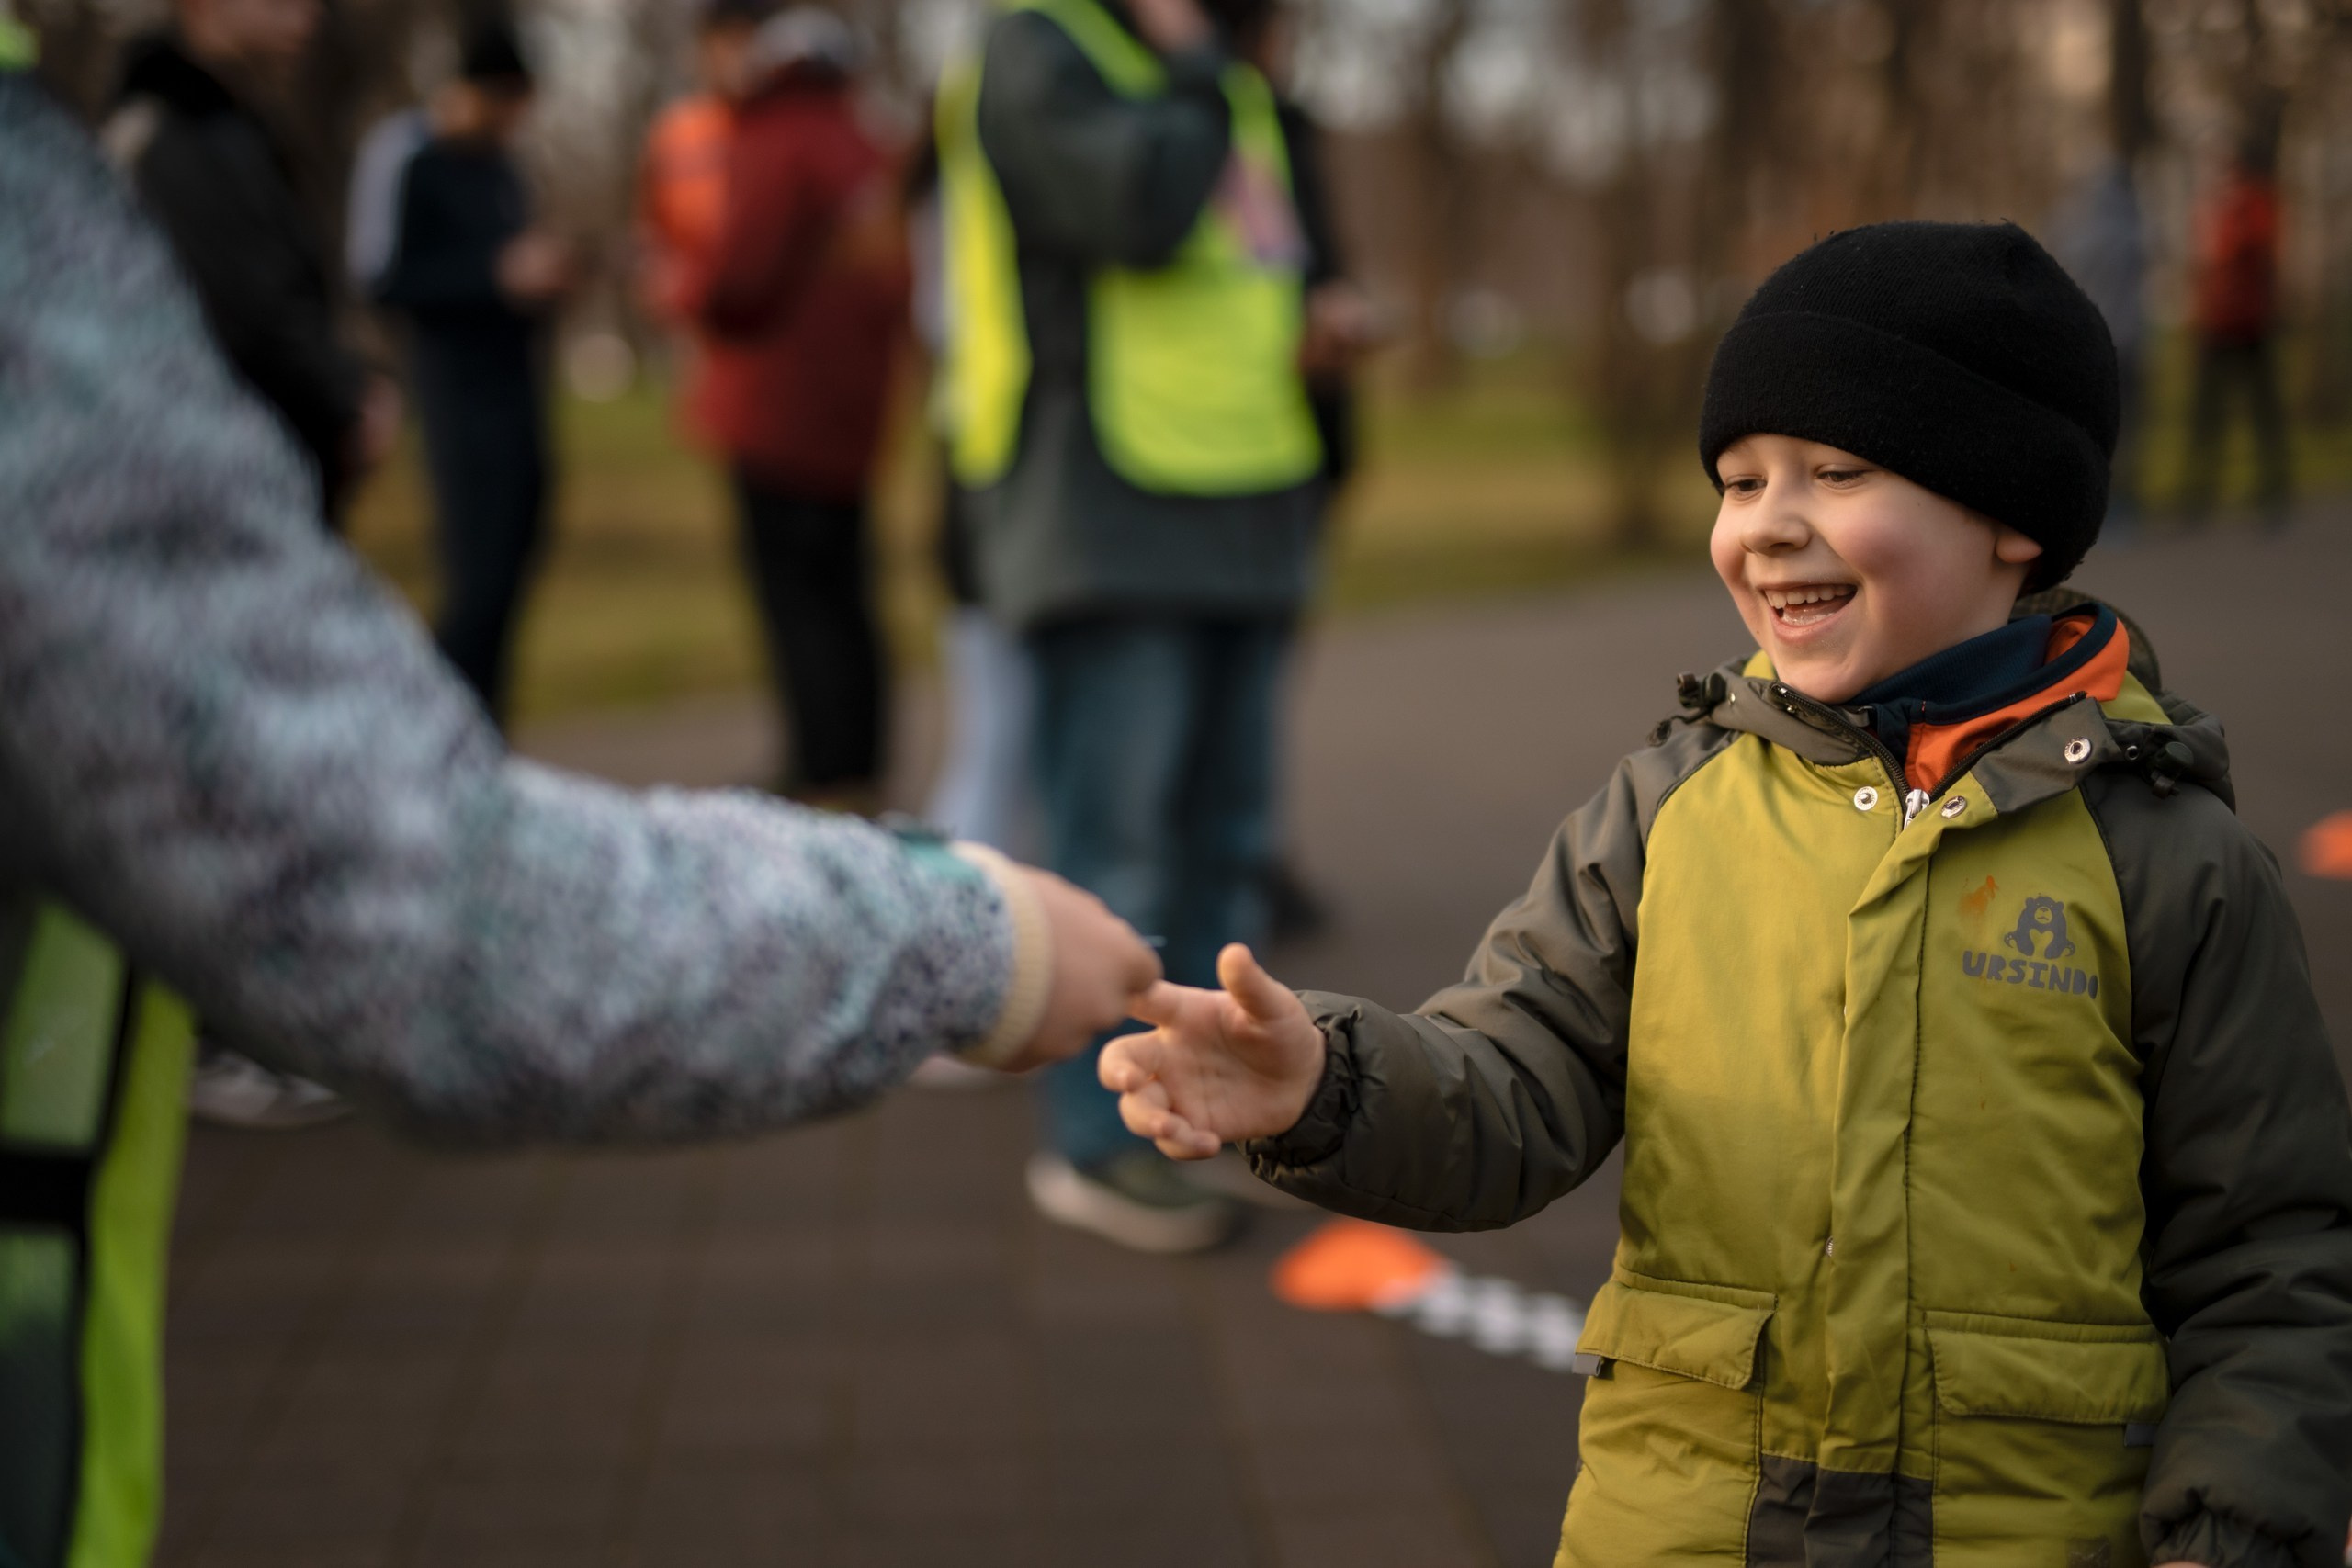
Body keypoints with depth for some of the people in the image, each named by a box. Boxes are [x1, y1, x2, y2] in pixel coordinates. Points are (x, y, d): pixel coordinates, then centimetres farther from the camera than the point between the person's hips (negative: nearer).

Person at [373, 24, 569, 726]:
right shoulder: (413, 166, -8)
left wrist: (542, 277, 5)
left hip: (522, 397, 8)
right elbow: (387, 283, -15)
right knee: (477, 583, -13)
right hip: (462, 398, -8)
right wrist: (499, 275, -19)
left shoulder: (501, 168, 16)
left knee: (507, 584, 7)